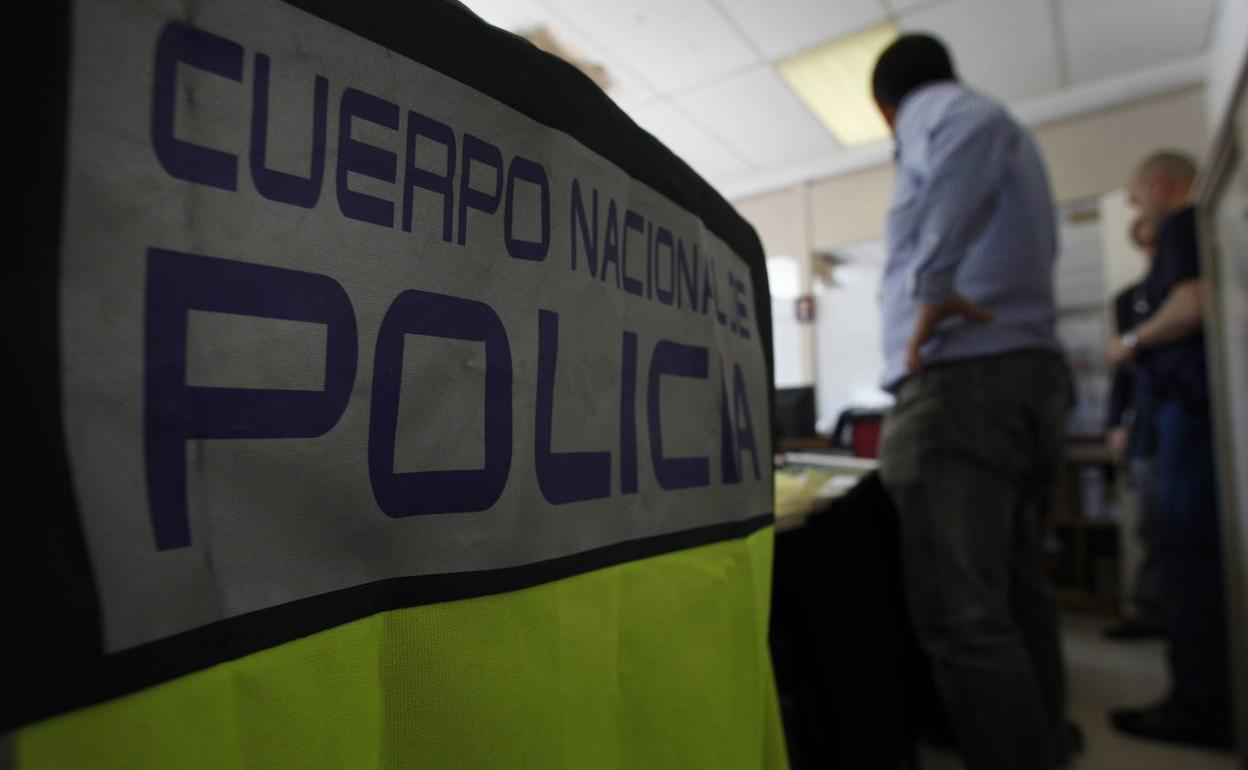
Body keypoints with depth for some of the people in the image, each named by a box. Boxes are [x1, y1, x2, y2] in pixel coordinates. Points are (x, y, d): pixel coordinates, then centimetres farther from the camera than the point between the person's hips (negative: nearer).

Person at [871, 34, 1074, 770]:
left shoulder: (936, 114, 2)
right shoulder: (1016, 140, 30)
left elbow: (976, 126, -23)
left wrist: (933, 285, -27)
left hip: (960, 380, -10)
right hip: (1035, 372, 10)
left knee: (962, 618, -10)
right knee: (1019, 597, 16)